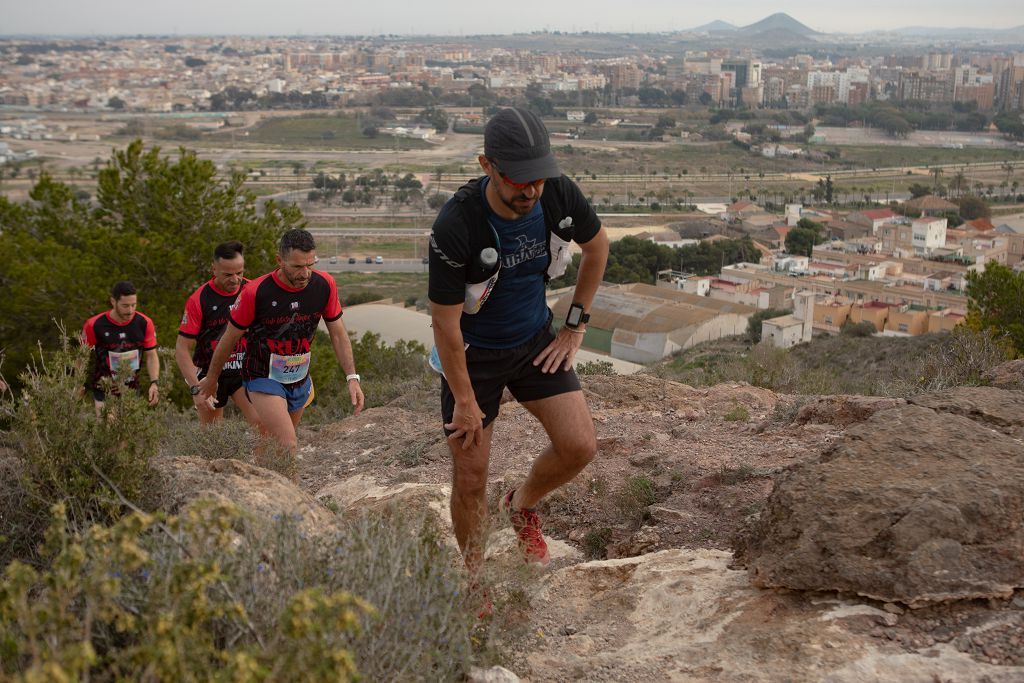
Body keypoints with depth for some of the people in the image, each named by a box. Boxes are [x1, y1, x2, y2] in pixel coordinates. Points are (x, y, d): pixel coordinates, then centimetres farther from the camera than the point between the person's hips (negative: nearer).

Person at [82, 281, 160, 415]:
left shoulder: (144, 323, -5)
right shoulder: (95, 325, -10)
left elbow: (151, 355, 1)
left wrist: (154, 383, -12)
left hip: (132, 391, 2)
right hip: (103, 393, -2)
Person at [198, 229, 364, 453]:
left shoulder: (324, 285, -11)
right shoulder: (255, 292, -21)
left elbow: (338, 334, 0)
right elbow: (230, 338, -7)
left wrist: (352, 378, -8)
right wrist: (211, 379, 6)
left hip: (300, 380, 5)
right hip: (263, 378, -5)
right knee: (288, 447, -19)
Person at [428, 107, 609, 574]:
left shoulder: (559, 194, -19)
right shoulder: (455, 227, -32)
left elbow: (597, 246, 3)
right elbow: (445, 322, -22)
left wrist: (575, 327, 3)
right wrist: (466, 402, -13)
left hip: (535, 341, 4)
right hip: (473, 351, -4)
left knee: (579, 447, -9)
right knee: (470, 479, 1)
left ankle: (523, 507, 23)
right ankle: (473, 583, 25)